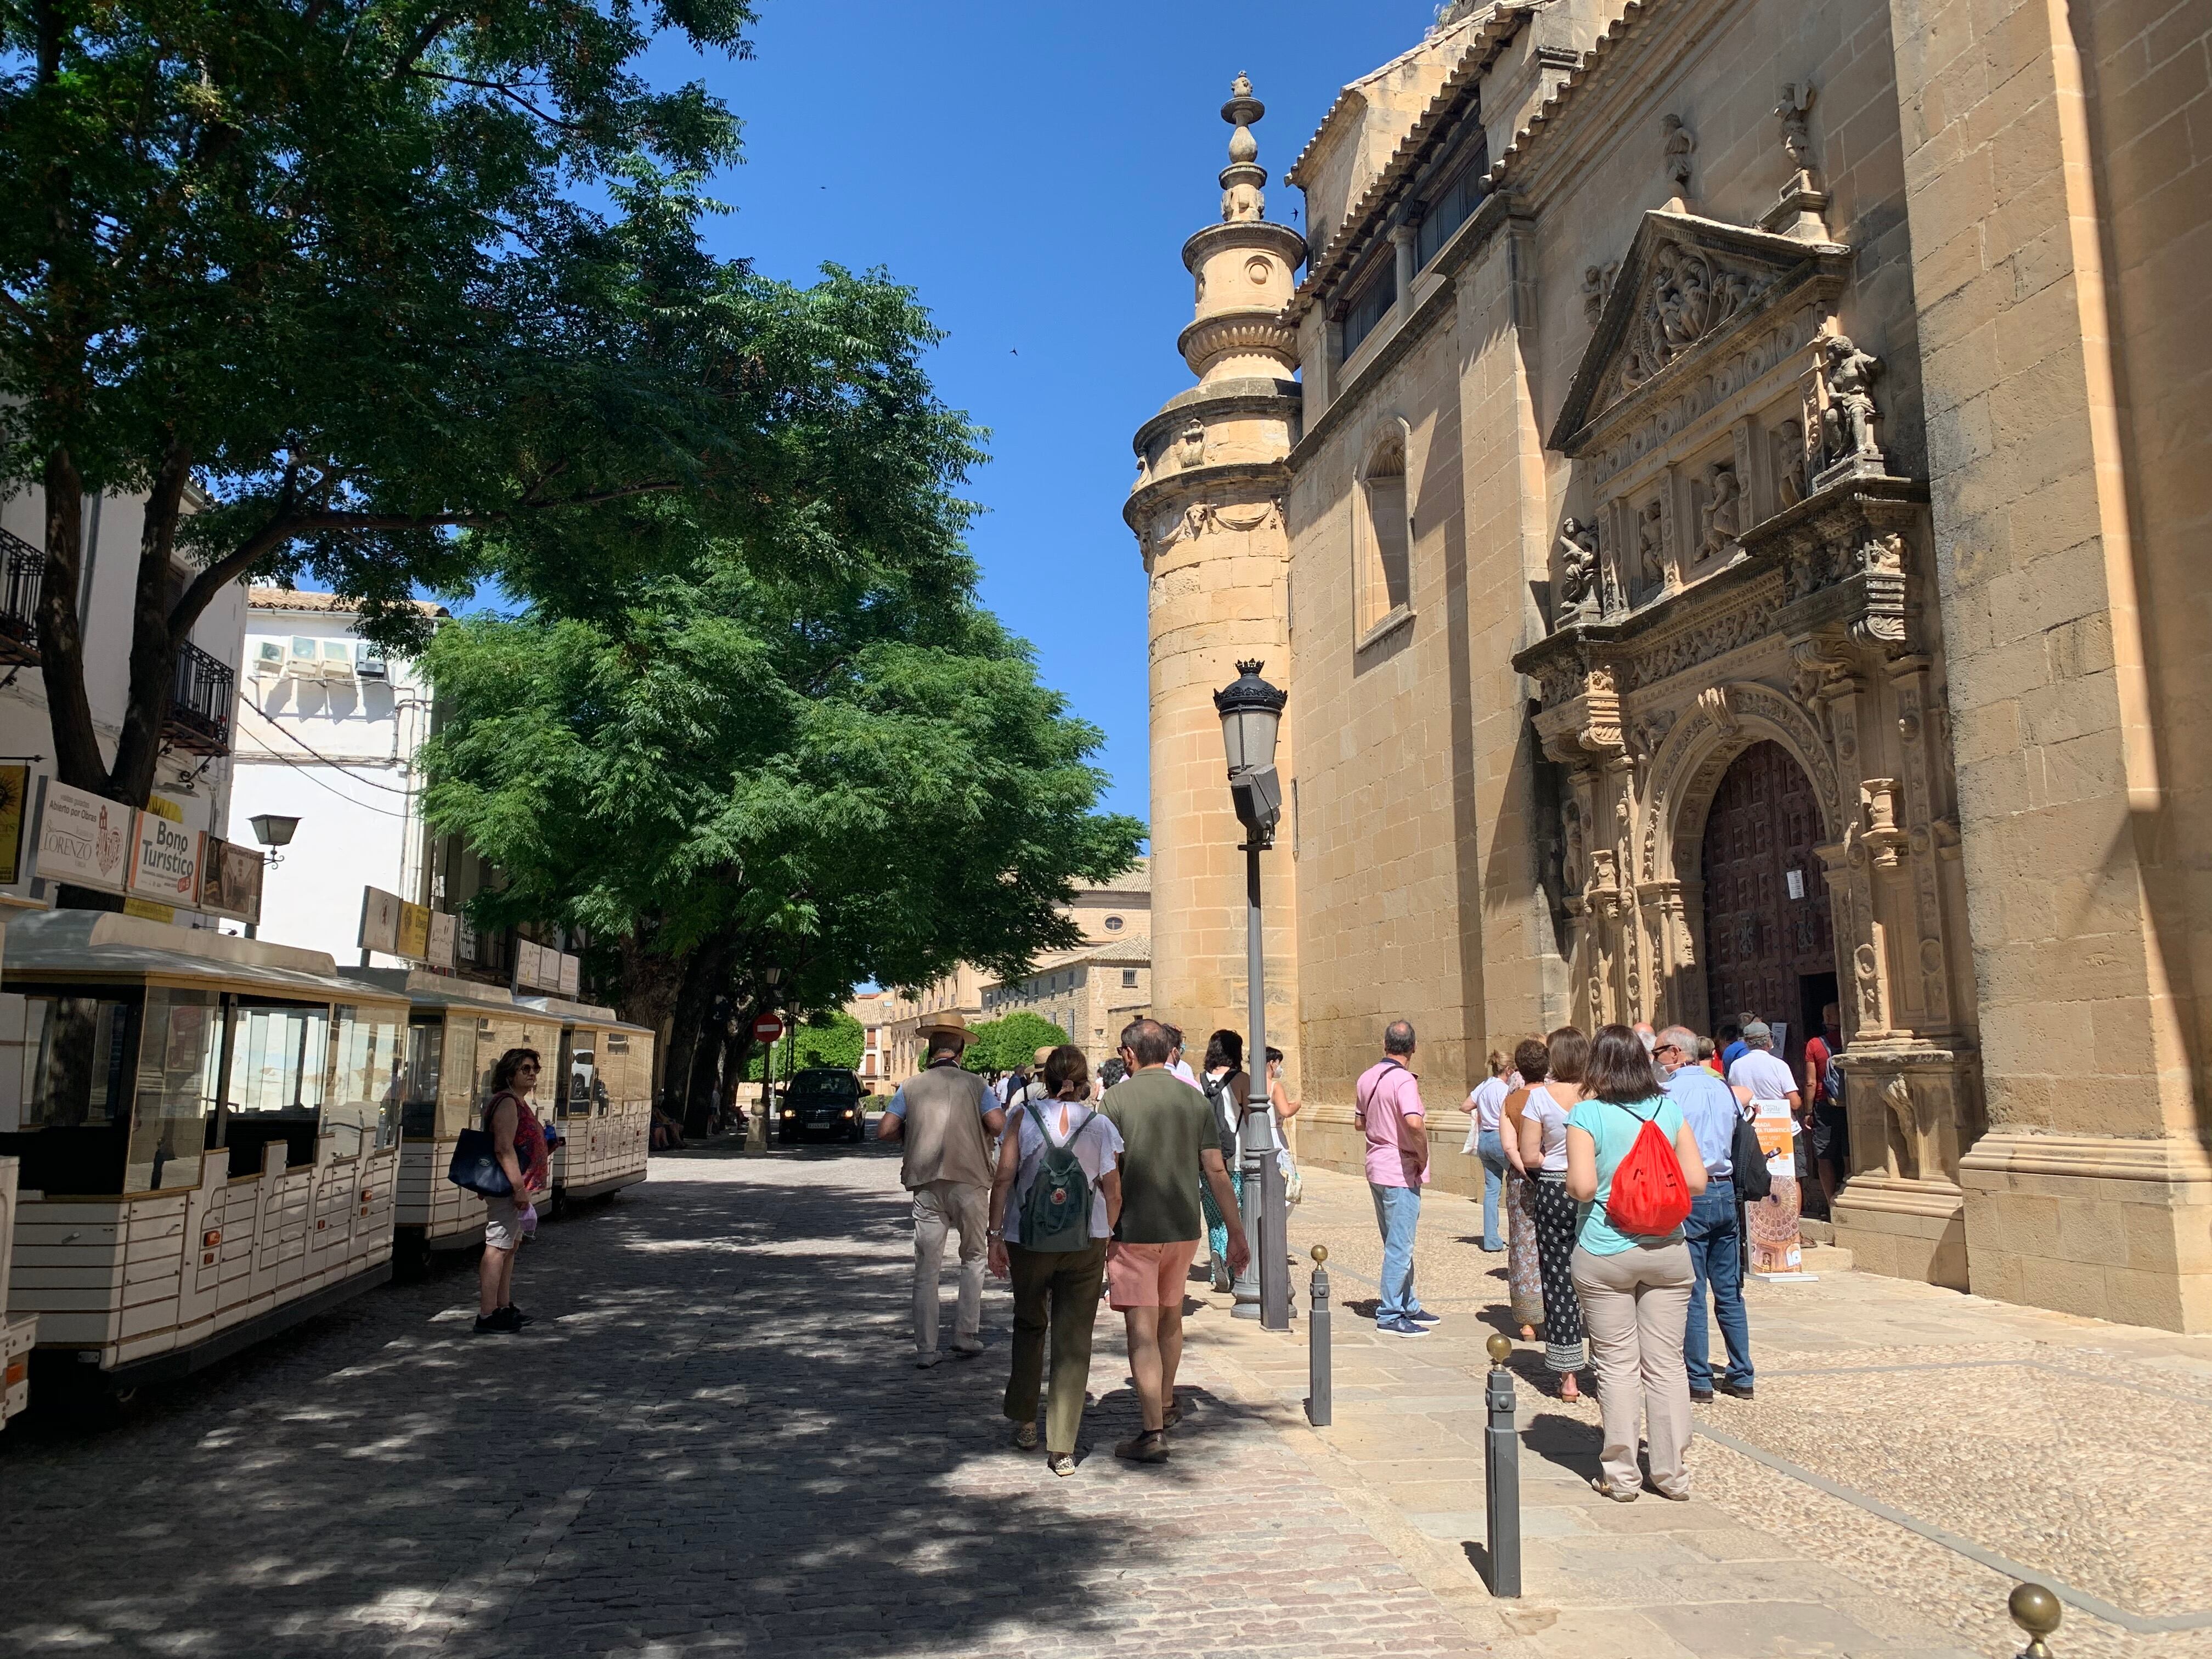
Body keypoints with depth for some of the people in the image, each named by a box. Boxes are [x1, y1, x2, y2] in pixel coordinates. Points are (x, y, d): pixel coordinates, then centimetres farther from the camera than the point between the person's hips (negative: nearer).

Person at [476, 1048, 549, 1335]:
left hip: (516, 1189, 11)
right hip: (507, 1189, -11)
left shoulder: (520, 1103, 19)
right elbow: (504, 1149, -23)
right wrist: (519, 1187, -26)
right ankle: (487, 1316, -8)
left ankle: (504, 1308, 23)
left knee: (511, 1247, 15)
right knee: (498, 1248, -9)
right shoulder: (507, 1102, -14)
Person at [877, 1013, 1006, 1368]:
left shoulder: (911, 1087, 3)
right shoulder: (975, 1084, -1)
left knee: (926, 1268, 6)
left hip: (927, 1186, 1)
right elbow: (999, 1125, -12)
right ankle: (965, 1337, 13)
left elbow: (884, 1131, -2)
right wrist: (979, 1129, 10)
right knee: (973, 1259, 16)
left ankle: (925, 1350, 5)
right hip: (969, 1182, -1)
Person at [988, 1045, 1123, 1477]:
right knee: (1074, 1340, 5)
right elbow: (1113, 1190, -1)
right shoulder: (1101, 1125, 0)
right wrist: (1109, 1238, 11)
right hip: (1086, 1240, 0)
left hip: (1028, 1238, 0)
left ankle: (1024, 1424, 31)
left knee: (1029, 1326, 22)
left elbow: (1003, 1177, -6)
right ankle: (1062, 1449, 2)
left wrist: (995, 1235, -3)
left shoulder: (1025, 1117, -2)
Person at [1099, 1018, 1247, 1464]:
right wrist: (1236, 1234, 7)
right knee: (1170, 1316, 22)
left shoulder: (1117, 1098, -8)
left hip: (1133, 1230, -5)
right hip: (1184, 1227, 5)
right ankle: (1166, 1405, 39)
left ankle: (1154, 1432, -7)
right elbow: (1217, 1172, 2)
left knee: (1142, 1330, -3)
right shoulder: (1195, 1099, 4)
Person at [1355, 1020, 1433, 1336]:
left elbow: (1360, 1121, 19)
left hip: (1376, 1167, 9)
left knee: (1396, 1243, 18)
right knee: (1399, 1246, -2)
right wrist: (1423, 1156, -18)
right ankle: (1390, 1316, 3)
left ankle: (1408, 1306, 27)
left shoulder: (1367, 1077, 8)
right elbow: (1414, 1122, -32)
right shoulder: (1404, 1079, -18)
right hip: (1400, 1171, -9)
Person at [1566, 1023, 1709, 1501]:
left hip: (1605, 1254, -3)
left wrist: (1569, 1183, 5)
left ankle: (1621, 1475, 13)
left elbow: (1582, 1187, -16)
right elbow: (1695, 1180, 1)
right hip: (1667, 1251, 3)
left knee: (1617, 1365, 6)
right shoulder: (1670, 1110, 2)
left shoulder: (1587, 1113, -9)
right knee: (1666, 1363, 10)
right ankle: (1672, 1473, 18)